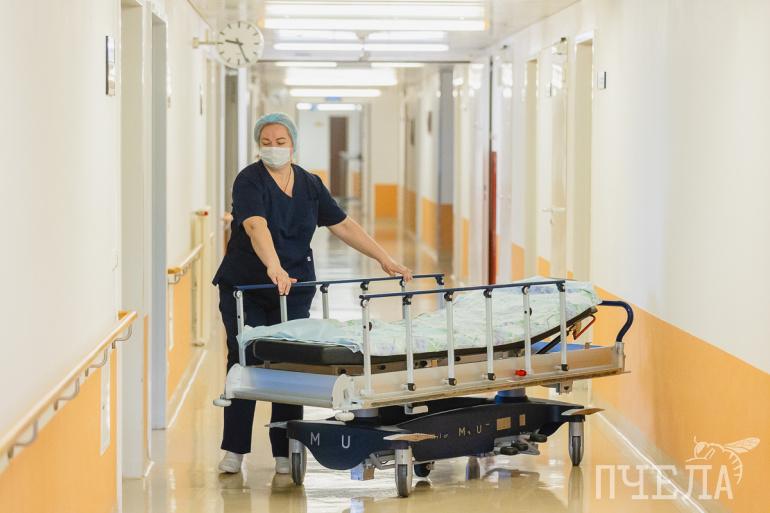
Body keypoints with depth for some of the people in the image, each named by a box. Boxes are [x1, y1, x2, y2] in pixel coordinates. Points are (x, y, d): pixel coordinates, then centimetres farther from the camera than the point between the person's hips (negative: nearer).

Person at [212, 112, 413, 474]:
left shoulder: (310, 185, 6)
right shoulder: (249, 181, -11)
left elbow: (343, 226, 11)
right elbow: (256, 227, -28)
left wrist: (386, 261, 7)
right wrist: (274, 268, -45)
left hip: (294, 289, 3)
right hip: (245, 287, -3)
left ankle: (285, 453, 5)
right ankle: (234, 450, 8)